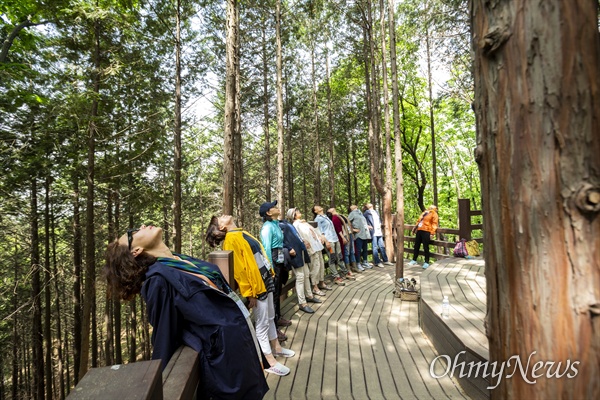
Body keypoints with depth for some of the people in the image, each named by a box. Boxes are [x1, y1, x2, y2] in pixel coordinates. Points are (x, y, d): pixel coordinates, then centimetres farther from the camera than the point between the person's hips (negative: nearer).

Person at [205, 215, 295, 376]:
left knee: (270, 317, 22)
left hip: (266, 280, 9)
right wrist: (250, 293, -19)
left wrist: (270, 272, 16)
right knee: (262, 324, 4)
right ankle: (270, 362, 16)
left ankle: (276, 347, 39)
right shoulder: (232, 239, -17)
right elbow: (239, 270, -20)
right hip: (256, 285, -9)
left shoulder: (242, 233, 10)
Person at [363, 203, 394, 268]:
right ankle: (377, 262, 2)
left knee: (382, 246, 9)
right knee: (375, 248, -3)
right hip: (373, 232, -6)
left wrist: (380, 224, 10)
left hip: (379, 232, 6)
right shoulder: (367, 212, -2)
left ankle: (385, 261, 17)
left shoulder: (376, 212, 20)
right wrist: (367, 226, -11)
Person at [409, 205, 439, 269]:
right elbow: (419, 220, 28)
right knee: (416, 246, 10)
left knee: (425, 247, -6)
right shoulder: (424, 212, 22)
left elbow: (434, 224, -9)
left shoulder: (434, 214, 0)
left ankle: (426, 262, 3)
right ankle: (414, 260, 20)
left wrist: (432, 233, -18)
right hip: (419, 230, 7)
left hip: (426, 232, -7)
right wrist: (415, 228, 26)